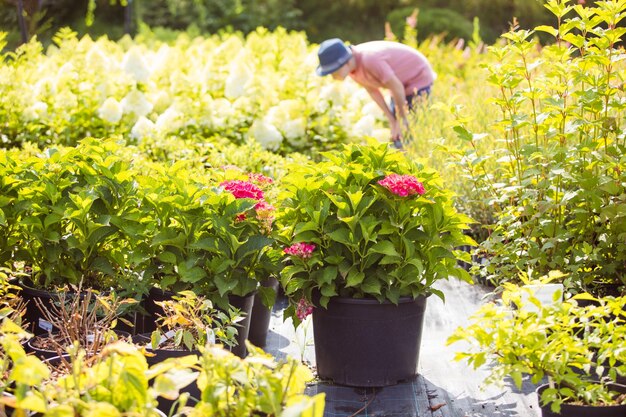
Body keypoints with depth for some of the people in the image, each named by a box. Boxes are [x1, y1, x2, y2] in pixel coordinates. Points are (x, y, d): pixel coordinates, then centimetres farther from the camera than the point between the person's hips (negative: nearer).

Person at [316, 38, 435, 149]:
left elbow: (397, 87, -27)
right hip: (402, 82, 8)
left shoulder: (370, 60, -37)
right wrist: (392, 121, 1)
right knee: (396, 136, 11)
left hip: (419, 79, -8)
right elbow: (372, 90, 2)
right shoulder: (351, 65, -11)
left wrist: (402, 118, -12)